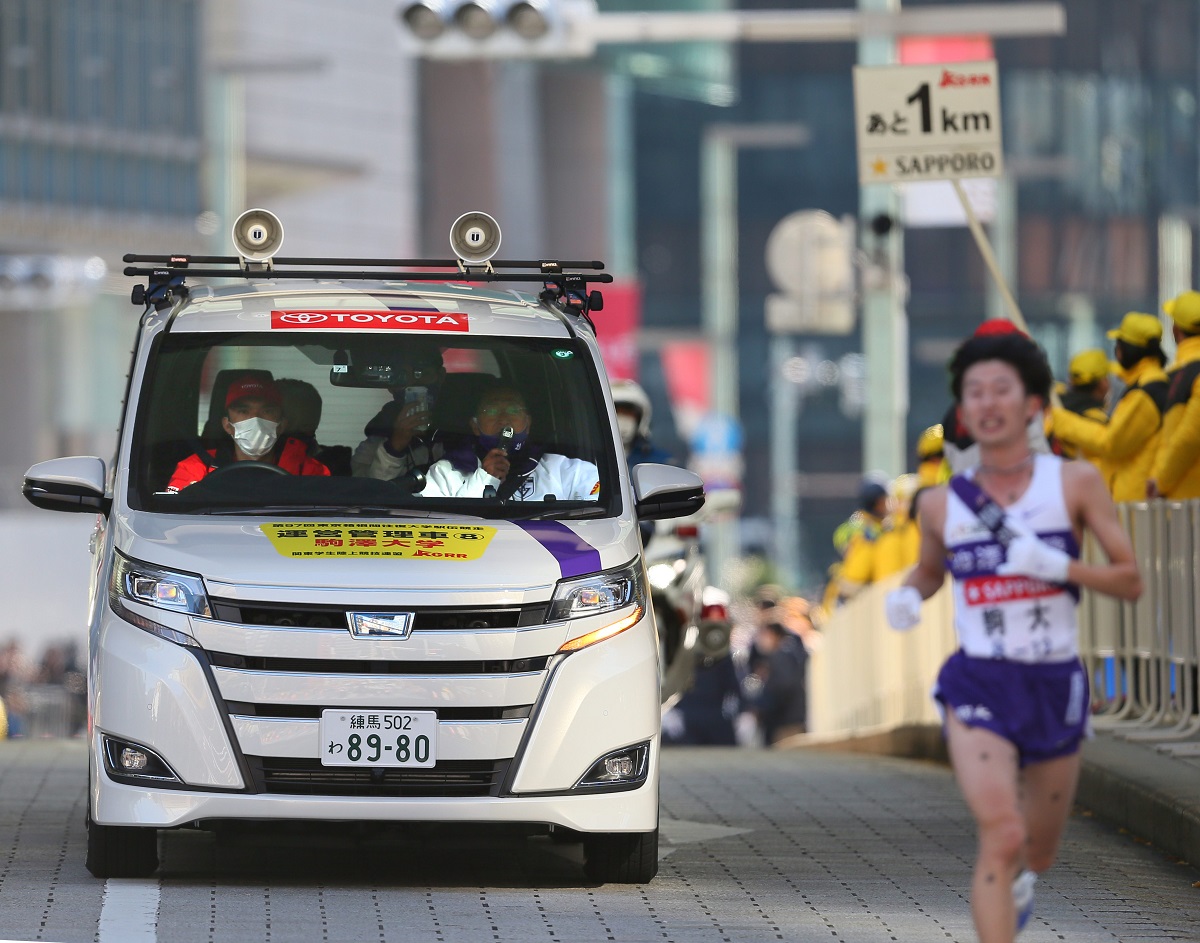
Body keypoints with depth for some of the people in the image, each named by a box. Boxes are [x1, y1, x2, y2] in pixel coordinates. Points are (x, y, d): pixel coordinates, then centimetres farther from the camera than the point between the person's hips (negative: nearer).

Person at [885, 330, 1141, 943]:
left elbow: (1130, 581, -2)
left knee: (1037, 857, 17)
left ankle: (1017, 880, 55)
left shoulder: (1075, 484, -2)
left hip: (1056, 685, 1)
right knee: (1001, 836, -21)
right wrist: (906, 596, 0)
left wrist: (1057, 565, -19)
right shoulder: (941, 504, 2)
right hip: (978, 686, -1)